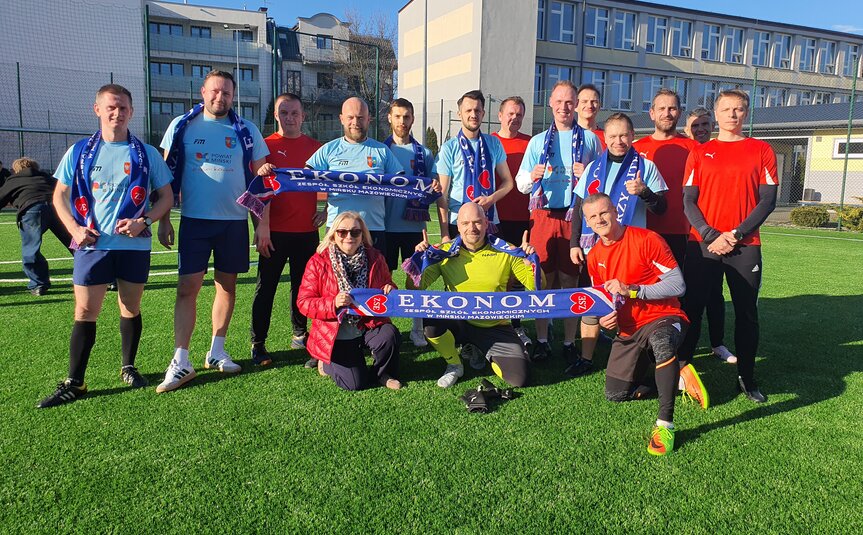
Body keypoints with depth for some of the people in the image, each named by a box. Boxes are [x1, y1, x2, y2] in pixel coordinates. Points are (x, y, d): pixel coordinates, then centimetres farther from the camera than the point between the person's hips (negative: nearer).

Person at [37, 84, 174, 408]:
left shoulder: (147, 154, 3)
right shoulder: (79, 152, 6)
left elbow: (167, 197, 4)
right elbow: (60, 196, 11)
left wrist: (144, 221, -13)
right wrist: (75, 229, -6)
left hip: (135, 245, 0)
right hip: (92, 245, 0)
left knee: (131, 309, 10)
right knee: (85, 312, 0)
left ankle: (129, 368, 28)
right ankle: (74, 383, 9)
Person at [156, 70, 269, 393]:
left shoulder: (246, 131, 5)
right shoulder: (182, 126, 4)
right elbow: (168, 176, 7)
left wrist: (262, 224, 0)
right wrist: (164, 219, 2)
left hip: (235, 220, 1)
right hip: (194, 220, -1)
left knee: (227, 285, 8)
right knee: (187, 288, -6)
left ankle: (216, 352, 21)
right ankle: (180, 362, -1)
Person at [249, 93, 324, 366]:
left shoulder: (316, 148, 9)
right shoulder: (266, 146, 1)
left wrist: (326, 210, 7)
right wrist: (261, 226, -16)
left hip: (306, 230, 3)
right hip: (275, 231, -3)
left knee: (302, 284, 12)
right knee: (266, 287, 2)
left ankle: (300, 334, 27)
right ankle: (258, 343, 9)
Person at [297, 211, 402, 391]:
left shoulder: (375, 258, 0)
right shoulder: (318, 262, -8)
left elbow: (387, 284, 16)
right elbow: (304, 302, -8)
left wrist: (389, 290, -10)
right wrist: (333, 304, -27)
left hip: (369, 325, 2)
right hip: (335, 333, -2)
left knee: (390, 335, -31)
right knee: (355, 382, -14)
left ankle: (383, 373, 2)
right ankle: (328, 362, 21)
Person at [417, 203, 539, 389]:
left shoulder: (504, 252, -3)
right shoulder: (446, 252, -4)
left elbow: (535, 287, -2)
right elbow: (418, 286, -6)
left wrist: (529, 262, -20)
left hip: (495, 328, 1)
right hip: (458, 323, 0)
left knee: (519, 378, -13)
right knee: (429, 318, -31)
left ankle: (483, 353, 21)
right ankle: (454, 365, -1)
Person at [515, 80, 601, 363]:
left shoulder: (589, 139, 12)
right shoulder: (538, 141, 17)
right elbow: (520, 183, 12)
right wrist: (532, 177, -10)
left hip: (575, 216, -1)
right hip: (543, 216, 2)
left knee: (570, 281, -1)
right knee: (543, 280, 2)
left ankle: (569, 343, 8)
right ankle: (542, 341, 11)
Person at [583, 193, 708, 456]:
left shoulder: (646, 239, -14)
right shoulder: (594, 256, 6)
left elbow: (677, 285, -17)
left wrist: (631, 290, -25)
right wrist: (604, 318, -6)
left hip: (664, 318, -7)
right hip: (627, 330, 7)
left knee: (660, 341, -43)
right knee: (614, 395, 2)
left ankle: (665, 424, -31)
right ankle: (679, 374, 19)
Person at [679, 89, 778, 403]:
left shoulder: (761, 151, 7)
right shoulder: (700, 153, 9)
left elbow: (768, 200, 1)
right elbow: (688, 200, 3)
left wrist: (735, 234, -10)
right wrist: (710, 236, -10)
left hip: (745, 245, 0)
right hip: (702, 244, 0)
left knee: (746, 312, 6)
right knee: (692, 308, 1)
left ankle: (746, 377, 18)